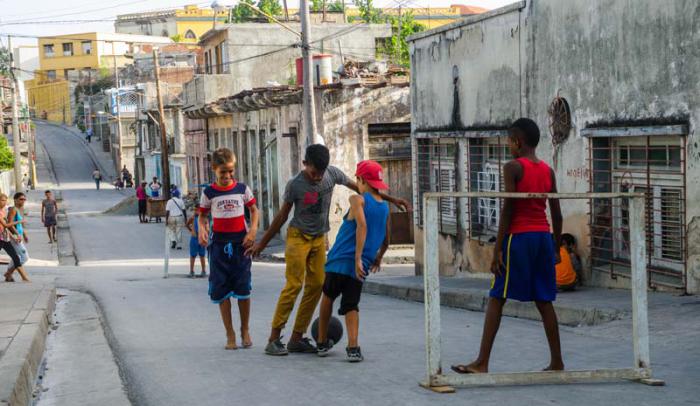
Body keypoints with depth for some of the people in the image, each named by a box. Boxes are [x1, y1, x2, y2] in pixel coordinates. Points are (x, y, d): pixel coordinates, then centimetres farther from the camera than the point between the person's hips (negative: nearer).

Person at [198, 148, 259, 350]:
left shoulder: (242, 189, 3)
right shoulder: (209, 193, 1)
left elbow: (254, 210, 11)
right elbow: (203, 215, 8)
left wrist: (253, 231, -4)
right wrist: (202, 229, -13)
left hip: (241, 243, 0)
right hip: (219, 244, 0)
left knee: (243, 289, -4)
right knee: (222, 291, 1)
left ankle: (245, 330, 15)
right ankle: (230, 334, 10)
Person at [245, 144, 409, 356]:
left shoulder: (333, 174, -6)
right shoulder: (295, 184, -15)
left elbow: (359, 187, 6)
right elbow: (282, 215, -5)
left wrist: (391, 199, 7)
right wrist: (262, 243, 0)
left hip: (320, 239, 5)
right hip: (298, 237, -5)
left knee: (316, 286, -1)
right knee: (293, 285, -14)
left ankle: (296, 338, 5)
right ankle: (273, 340, -12)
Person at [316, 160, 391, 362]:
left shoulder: (358, 199, -4)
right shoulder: (385, 207, 13)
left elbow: (362, 226, -21)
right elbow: (386, 241, 22)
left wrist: (357, 258, -25)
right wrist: (378, 259, 40)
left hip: (339, 262, -3)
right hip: (359, 269, 3)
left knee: (328, 297, 19)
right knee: (351, 306, 7)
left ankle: (322, 343, 27)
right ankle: (353, 347, -13)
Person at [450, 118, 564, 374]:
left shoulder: (513, 167, -8)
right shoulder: (548, 171, 11)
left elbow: (508, 209, -13)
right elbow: (557, 215, 11)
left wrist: (498, 248, -12)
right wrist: (556, 248, 20)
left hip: (518, 237, -6)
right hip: (543, 237, 6)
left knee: (496, 298, -3)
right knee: (544, 301, 11)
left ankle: (482, 363, -6)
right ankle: (556, 362, 13)